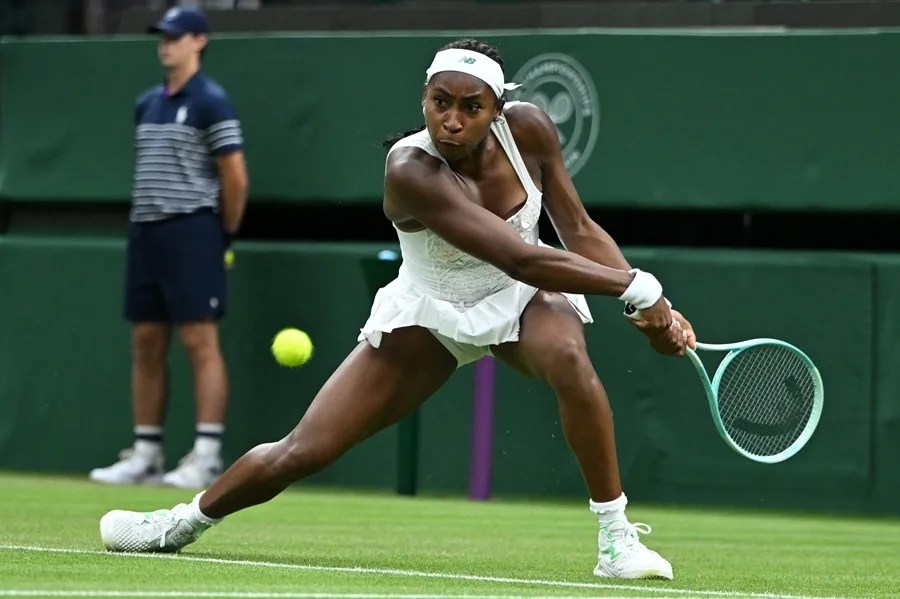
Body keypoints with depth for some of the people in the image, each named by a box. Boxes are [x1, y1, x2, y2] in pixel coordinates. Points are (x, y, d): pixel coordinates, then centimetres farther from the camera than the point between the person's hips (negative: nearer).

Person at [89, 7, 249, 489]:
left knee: (200, 342, -9)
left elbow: (235, 178, -7)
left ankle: (207, 456, -11)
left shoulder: (210, 102, -6)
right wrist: (147, 223, 15)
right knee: (146, 345, 7)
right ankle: (145, 455, 11)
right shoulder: (147, 105, 15)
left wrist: (224, 236, 0)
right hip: (145, 232, 8)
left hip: (190, 231, -8)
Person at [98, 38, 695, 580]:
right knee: (303, 451, -3)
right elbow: (521, 259, -38)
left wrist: (654, 309, -22)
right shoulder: (412, 171, -33)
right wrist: (634, 285, -37)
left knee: (568, 357, -35)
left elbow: (579, 231, -10)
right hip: (429, 312, -2)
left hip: (522, 300, 2)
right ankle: (185, 521, 26)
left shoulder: (528, 128, -20)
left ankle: (617, 539, -24)